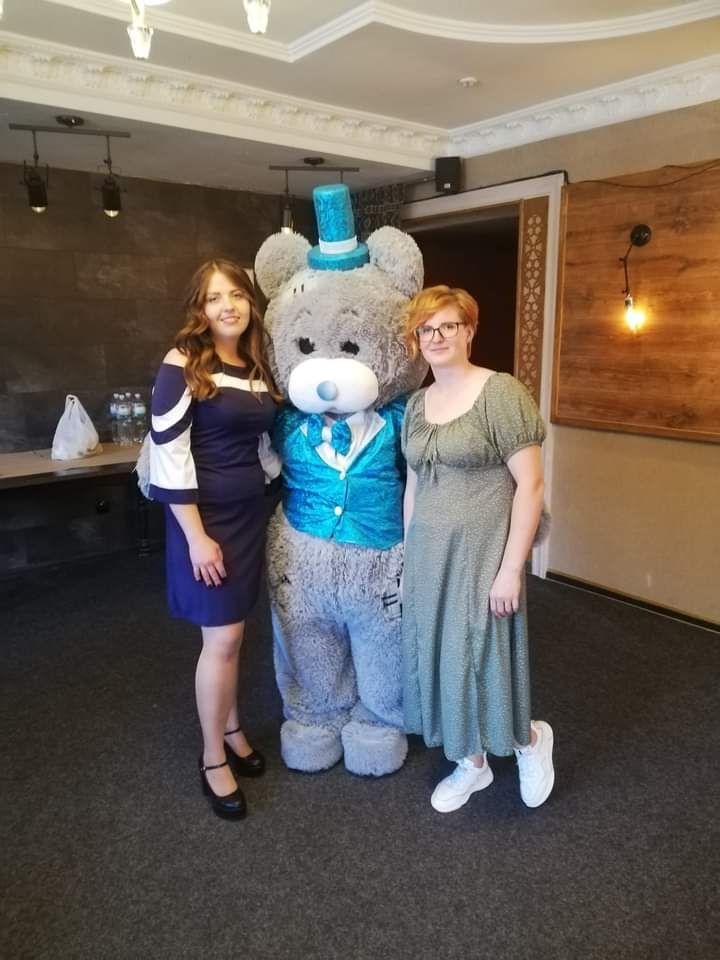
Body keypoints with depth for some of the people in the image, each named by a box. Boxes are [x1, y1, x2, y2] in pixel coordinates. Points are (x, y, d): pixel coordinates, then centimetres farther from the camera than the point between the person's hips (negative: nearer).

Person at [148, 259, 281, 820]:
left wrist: (270, 500, 13)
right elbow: (168, 456, -16)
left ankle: (231, 728, 35)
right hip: (206, 516, -6)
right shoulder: (182, 366, -13)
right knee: (222, 638, -1)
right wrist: (196, 536, -18)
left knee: (232, 633, 16)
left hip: (251, 512, 6)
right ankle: (213, 759, 18)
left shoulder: (258, 367, 8)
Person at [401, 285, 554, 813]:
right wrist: (409, 559, 12)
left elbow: (530, 484, -14)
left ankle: (531, 738, 32)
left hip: (482, 552, -6)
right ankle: (472, 763, 34)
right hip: (429, 554, 6)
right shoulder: (417, 404, 8)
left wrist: (511, 568, -17)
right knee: (441, 656, 12)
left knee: (482, 657, 1)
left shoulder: (501, 392, -12)